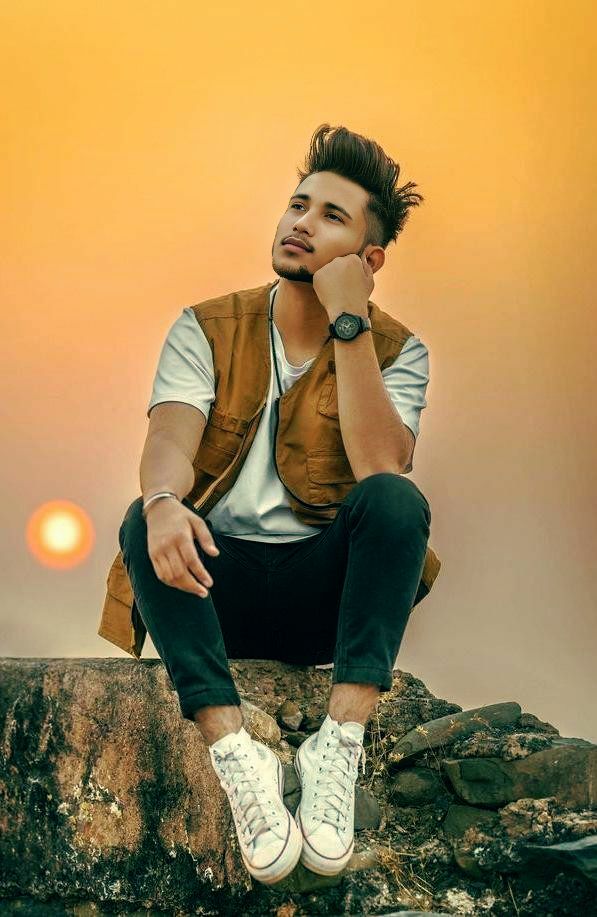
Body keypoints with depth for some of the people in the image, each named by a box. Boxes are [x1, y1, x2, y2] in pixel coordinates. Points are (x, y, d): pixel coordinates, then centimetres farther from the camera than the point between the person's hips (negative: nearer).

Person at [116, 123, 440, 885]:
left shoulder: (396, 350, 1)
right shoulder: (206, 329, 3)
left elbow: (380, 468, -18)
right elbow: (169, 440, -15)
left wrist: (348, 322, -19)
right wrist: (164, 503, -40)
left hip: (326, 586, 0)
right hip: (217, 579, 1)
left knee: (397, 500, -29)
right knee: (144, 522, -30)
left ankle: (339, 745, -34)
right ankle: (235, 755, -36)